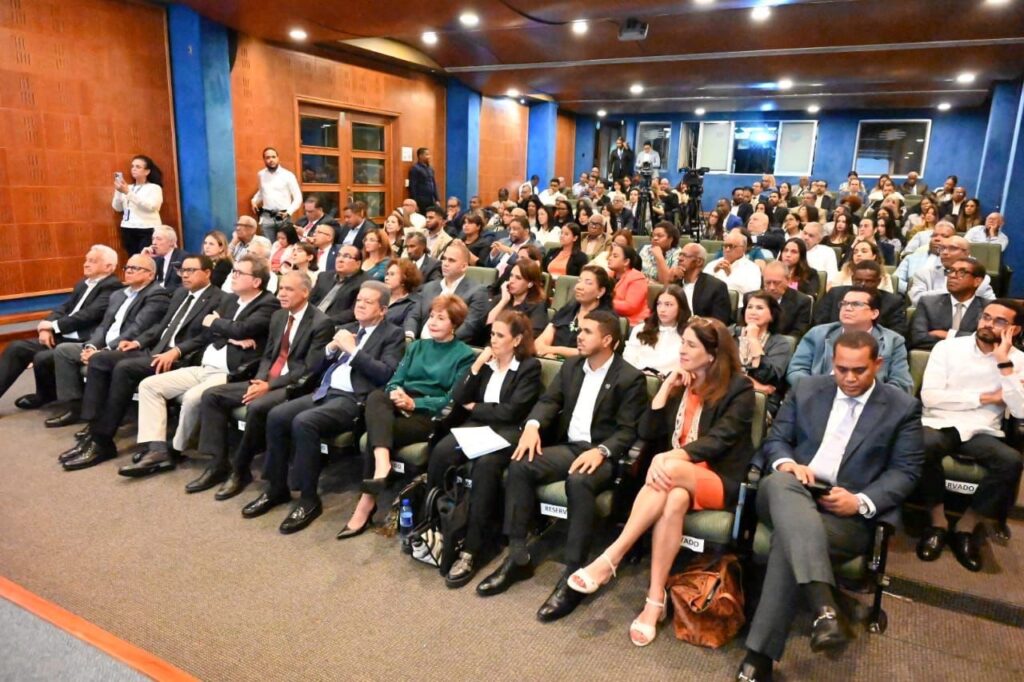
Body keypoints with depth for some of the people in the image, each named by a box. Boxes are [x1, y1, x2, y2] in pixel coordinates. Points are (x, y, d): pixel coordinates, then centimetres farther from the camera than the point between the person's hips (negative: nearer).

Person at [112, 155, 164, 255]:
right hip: (128, 230, 5)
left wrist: (128, 193, -17)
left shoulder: (154, 188, 3)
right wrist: (118, 191, -5)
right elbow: (117, 207, 11)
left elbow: (150, 206, -15)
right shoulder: (128, 188, 18)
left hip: (148, 230, -5)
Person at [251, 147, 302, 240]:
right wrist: (254, 200, 11)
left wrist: (289, 212, -14)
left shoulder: (288, 175, -3)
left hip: (283, 217, -3)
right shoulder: (261, 175, 9)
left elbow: (298, 197, -2)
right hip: (267, 217, 3)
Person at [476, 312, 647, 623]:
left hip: (604, 453, -6)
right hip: (568, 446, 6)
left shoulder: (630, 378, -4)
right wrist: (533, 425, -15)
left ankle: (573, 576, -28)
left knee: (579, 482, -38)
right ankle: (517, 556, -11)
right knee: (520, 466, -20)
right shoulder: (571, 365, 15)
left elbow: (628, 431, -10)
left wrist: (601, 450, -28)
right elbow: (549, 400, 7)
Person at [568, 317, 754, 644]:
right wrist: (667, 387, -5)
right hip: (674, 475, 4)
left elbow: (719, 439, -16)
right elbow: (646, 432, 5)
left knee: (671, 471, -37)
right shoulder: (678, 383, 14)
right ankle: (656, 600, -34)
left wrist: (668, 458, -30)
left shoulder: (738, 389, -1)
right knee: (674, 500, -35)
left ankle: (610, 559, -35)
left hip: (717, 480, -3)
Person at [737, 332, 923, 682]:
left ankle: (760, 653, -31)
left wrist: (862, 502, -15)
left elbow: (906, 471, 2)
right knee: (781, 482, -37)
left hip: (849, 514, -2)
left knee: (789, 536, -34)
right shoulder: (806, 390, 13)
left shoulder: (903, 407, 7)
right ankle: (823, 605, -49)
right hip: (793, 494, 2)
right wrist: (786, 462, -13)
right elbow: (774, 439, 12)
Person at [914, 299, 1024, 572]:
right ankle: (937, 521, -12)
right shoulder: (948, 347, 3)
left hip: (983, 433, 2)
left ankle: (967, 526, -8)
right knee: (924, 446, -36)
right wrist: (986, 398, -4)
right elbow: (930, 397, -7)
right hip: (939, 425, -2)